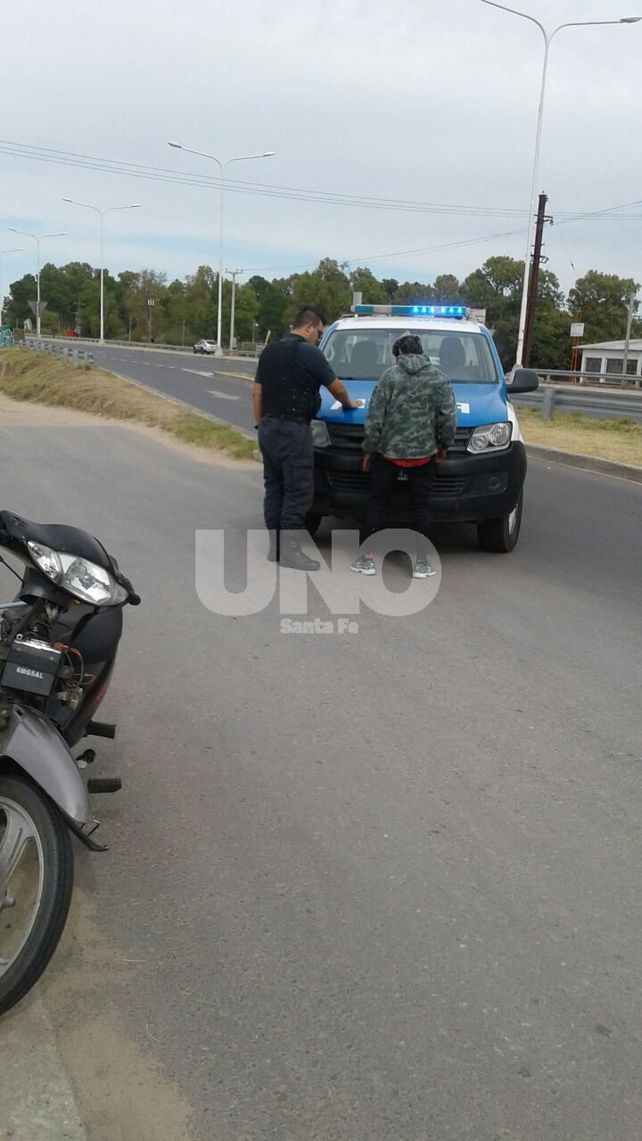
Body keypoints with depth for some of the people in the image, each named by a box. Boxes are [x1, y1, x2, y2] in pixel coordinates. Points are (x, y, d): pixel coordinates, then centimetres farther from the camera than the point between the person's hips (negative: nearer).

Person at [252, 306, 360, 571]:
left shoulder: (269, 351, 15)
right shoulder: (308, 353, -9)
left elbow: (257, 392, 16)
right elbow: (337, 387, -4)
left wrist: (260, 424, 19)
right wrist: (348, 404, 15)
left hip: (268, 428, 9)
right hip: (292, 430, -8)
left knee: (274, 487, 12)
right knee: (298, 490, -4)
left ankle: (275, 548, 17)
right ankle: (290, 552, -4)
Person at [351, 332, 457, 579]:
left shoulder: (390, 376, -2)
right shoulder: (438, 377, 3)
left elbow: (375, 417, -5)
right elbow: (448, 416, -1)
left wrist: (369, 448, 3)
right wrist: (444, 444, 13)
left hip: (389, 451, -1)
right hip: (423, 453, 1)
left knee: (378, 503, 8)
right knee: (421, 506, 7)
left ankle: (367, 559, 8)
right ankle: (421, 563, 7)